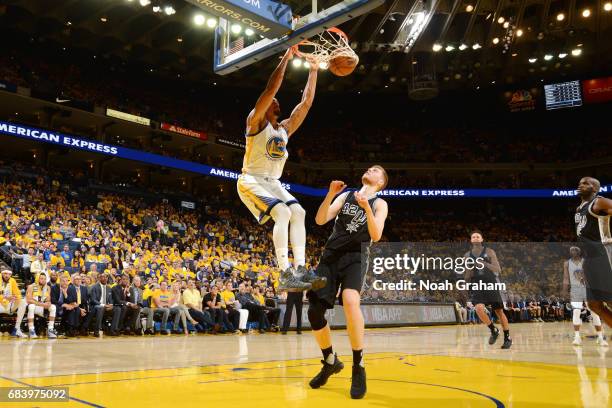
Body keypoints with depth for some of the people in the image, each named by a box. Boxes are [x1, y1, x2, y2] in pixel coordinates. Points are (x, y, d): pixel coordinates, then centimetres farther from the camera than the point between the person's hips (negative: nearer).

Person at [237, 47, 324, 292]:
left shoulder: (286, 128, 14)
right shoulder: (256, 121, -5)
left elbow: (306, 102, 12)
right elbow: (270, 89, -17)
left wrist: (313, 70, 10)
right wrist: (286, 58, -14)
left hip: (273, 183, 8)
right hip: (251, 182, -7)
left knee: (298, 213, -13)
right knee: (282, 213, -27)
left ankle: (300, 269, -18)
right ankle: (285, 275, -30)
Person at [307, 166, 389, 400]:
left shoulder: (379, 204, 5)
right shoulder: (345, 195, 15)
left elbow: (376, 236, -10)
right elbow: (320, 220, 4)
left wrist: (367, 208, -23)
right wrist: (330, 194, -9)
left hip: (356, 258, -4)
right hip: (331, 256, 4)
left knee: (350, 301, -33)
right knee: (314, 312, -3)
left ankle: (358, 367, -19)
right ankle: (330, 361, 23)